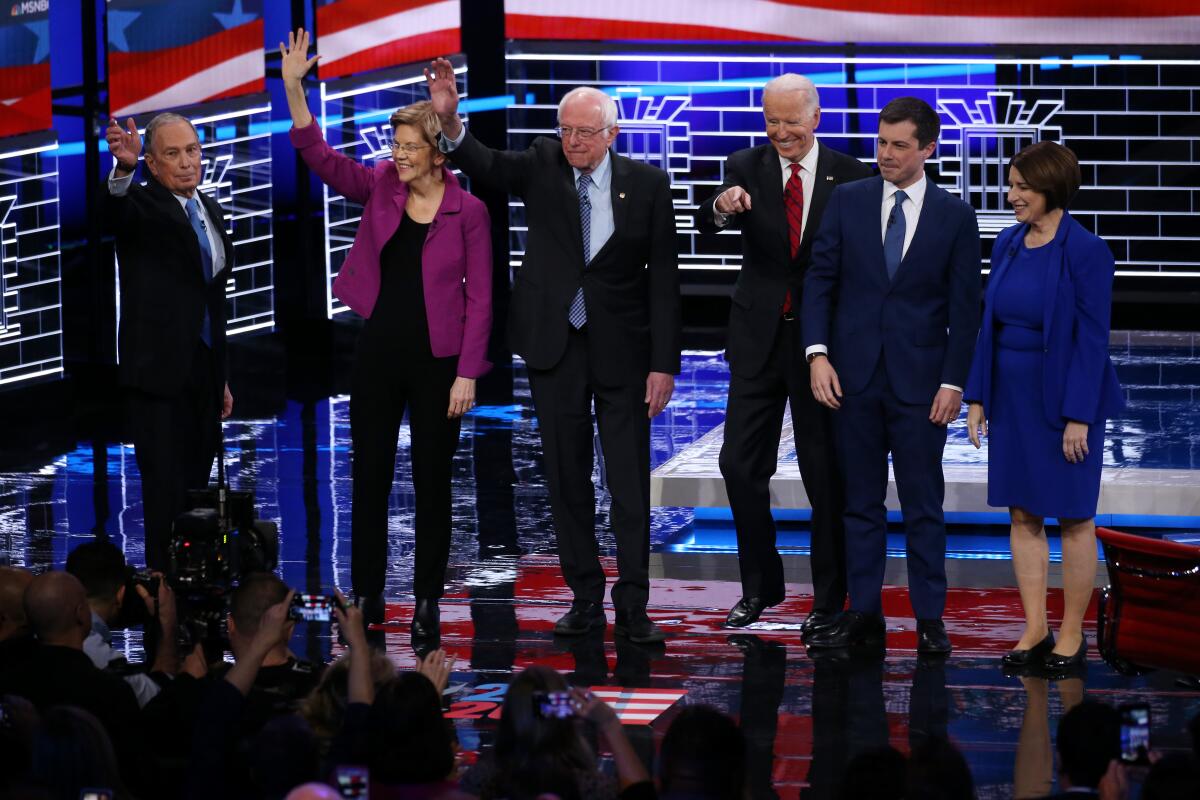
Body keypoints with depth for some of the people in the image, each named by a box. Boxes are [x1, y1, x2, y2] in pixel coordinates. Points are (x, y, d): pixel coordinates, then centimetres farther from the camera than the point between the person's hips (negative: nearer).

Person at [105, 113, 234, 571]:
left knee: (196, 488, 10)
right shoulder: (142, 206, -7)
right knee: (167, 496, -9)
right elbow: (114, 212, -33)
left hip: (202, 373, 7)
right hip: (160, 373, -7)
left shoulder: (210, 211, 15)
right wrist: (123, 168, -55)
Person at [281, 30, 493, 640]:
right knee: (369, 477, 7)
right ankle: (366, 596, 16)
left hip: (437, 361, -3)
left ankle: (427, 603, 13)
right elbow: (320, 158, -9)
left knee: (432, 483, 5)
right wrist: (294, 88, -21)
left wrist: (468, 373, -10)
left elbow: (479, 297, -6)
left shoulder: (468, 212, -6)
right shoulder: (380, 187, 1)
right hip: (378, 355, 3)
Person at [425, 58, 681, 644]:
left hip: (622, 348, -2)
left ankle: (633, 607, 2)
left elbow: (662, 277, -4)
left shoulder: (646, 184, -4)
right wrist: (449, 121, -35)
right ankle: (585, 599, 16)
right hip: (554, 347, 2)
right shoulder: (543, 167, 1)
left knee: (630, 483, -3)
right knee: (567, 480, 7)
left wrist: (664, 363, -8)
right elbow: (484, 165, -14)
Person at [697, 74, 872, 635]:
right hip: (760, 337, 2)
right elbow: (707, 224, -16)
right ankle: (760, 586, 18)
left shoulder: (850, 177, -3)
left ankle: (829, 598, 14)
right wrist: (722, 206, -39)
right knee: (740, 464, 3)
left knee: (825, 473, 4)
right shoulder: (746, 168, 0)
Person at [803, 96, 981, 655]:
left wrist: (953, 382, -6)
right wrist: (818, 354, -9)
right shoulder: (847, 202, 4)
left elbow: (964, 308, 0)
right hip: (855, 376, 2)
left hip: (920, 380, -2)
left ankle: (930, 619, 7)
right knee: (860, 503, 7)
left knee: (924, 505, 2)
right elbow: (819, 280, 3)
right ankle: (863, 616, 11)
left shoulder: (955, 217, 0)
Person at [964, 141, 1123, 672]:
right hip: (1012, 398, 6)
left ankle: (1072, 634, 12)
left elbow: (1092, 339, -14)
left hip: (1065, 398, -6)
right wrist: (978, 398, 5)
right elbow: (990, 325, 9)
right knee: (1022, 514, 8)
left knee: (1074, 518, 4)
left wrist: (1078, 417, -17)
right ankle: (1035, 628, 15)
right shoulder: (1007, 245, 5)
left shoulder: (1085, 252, -14)